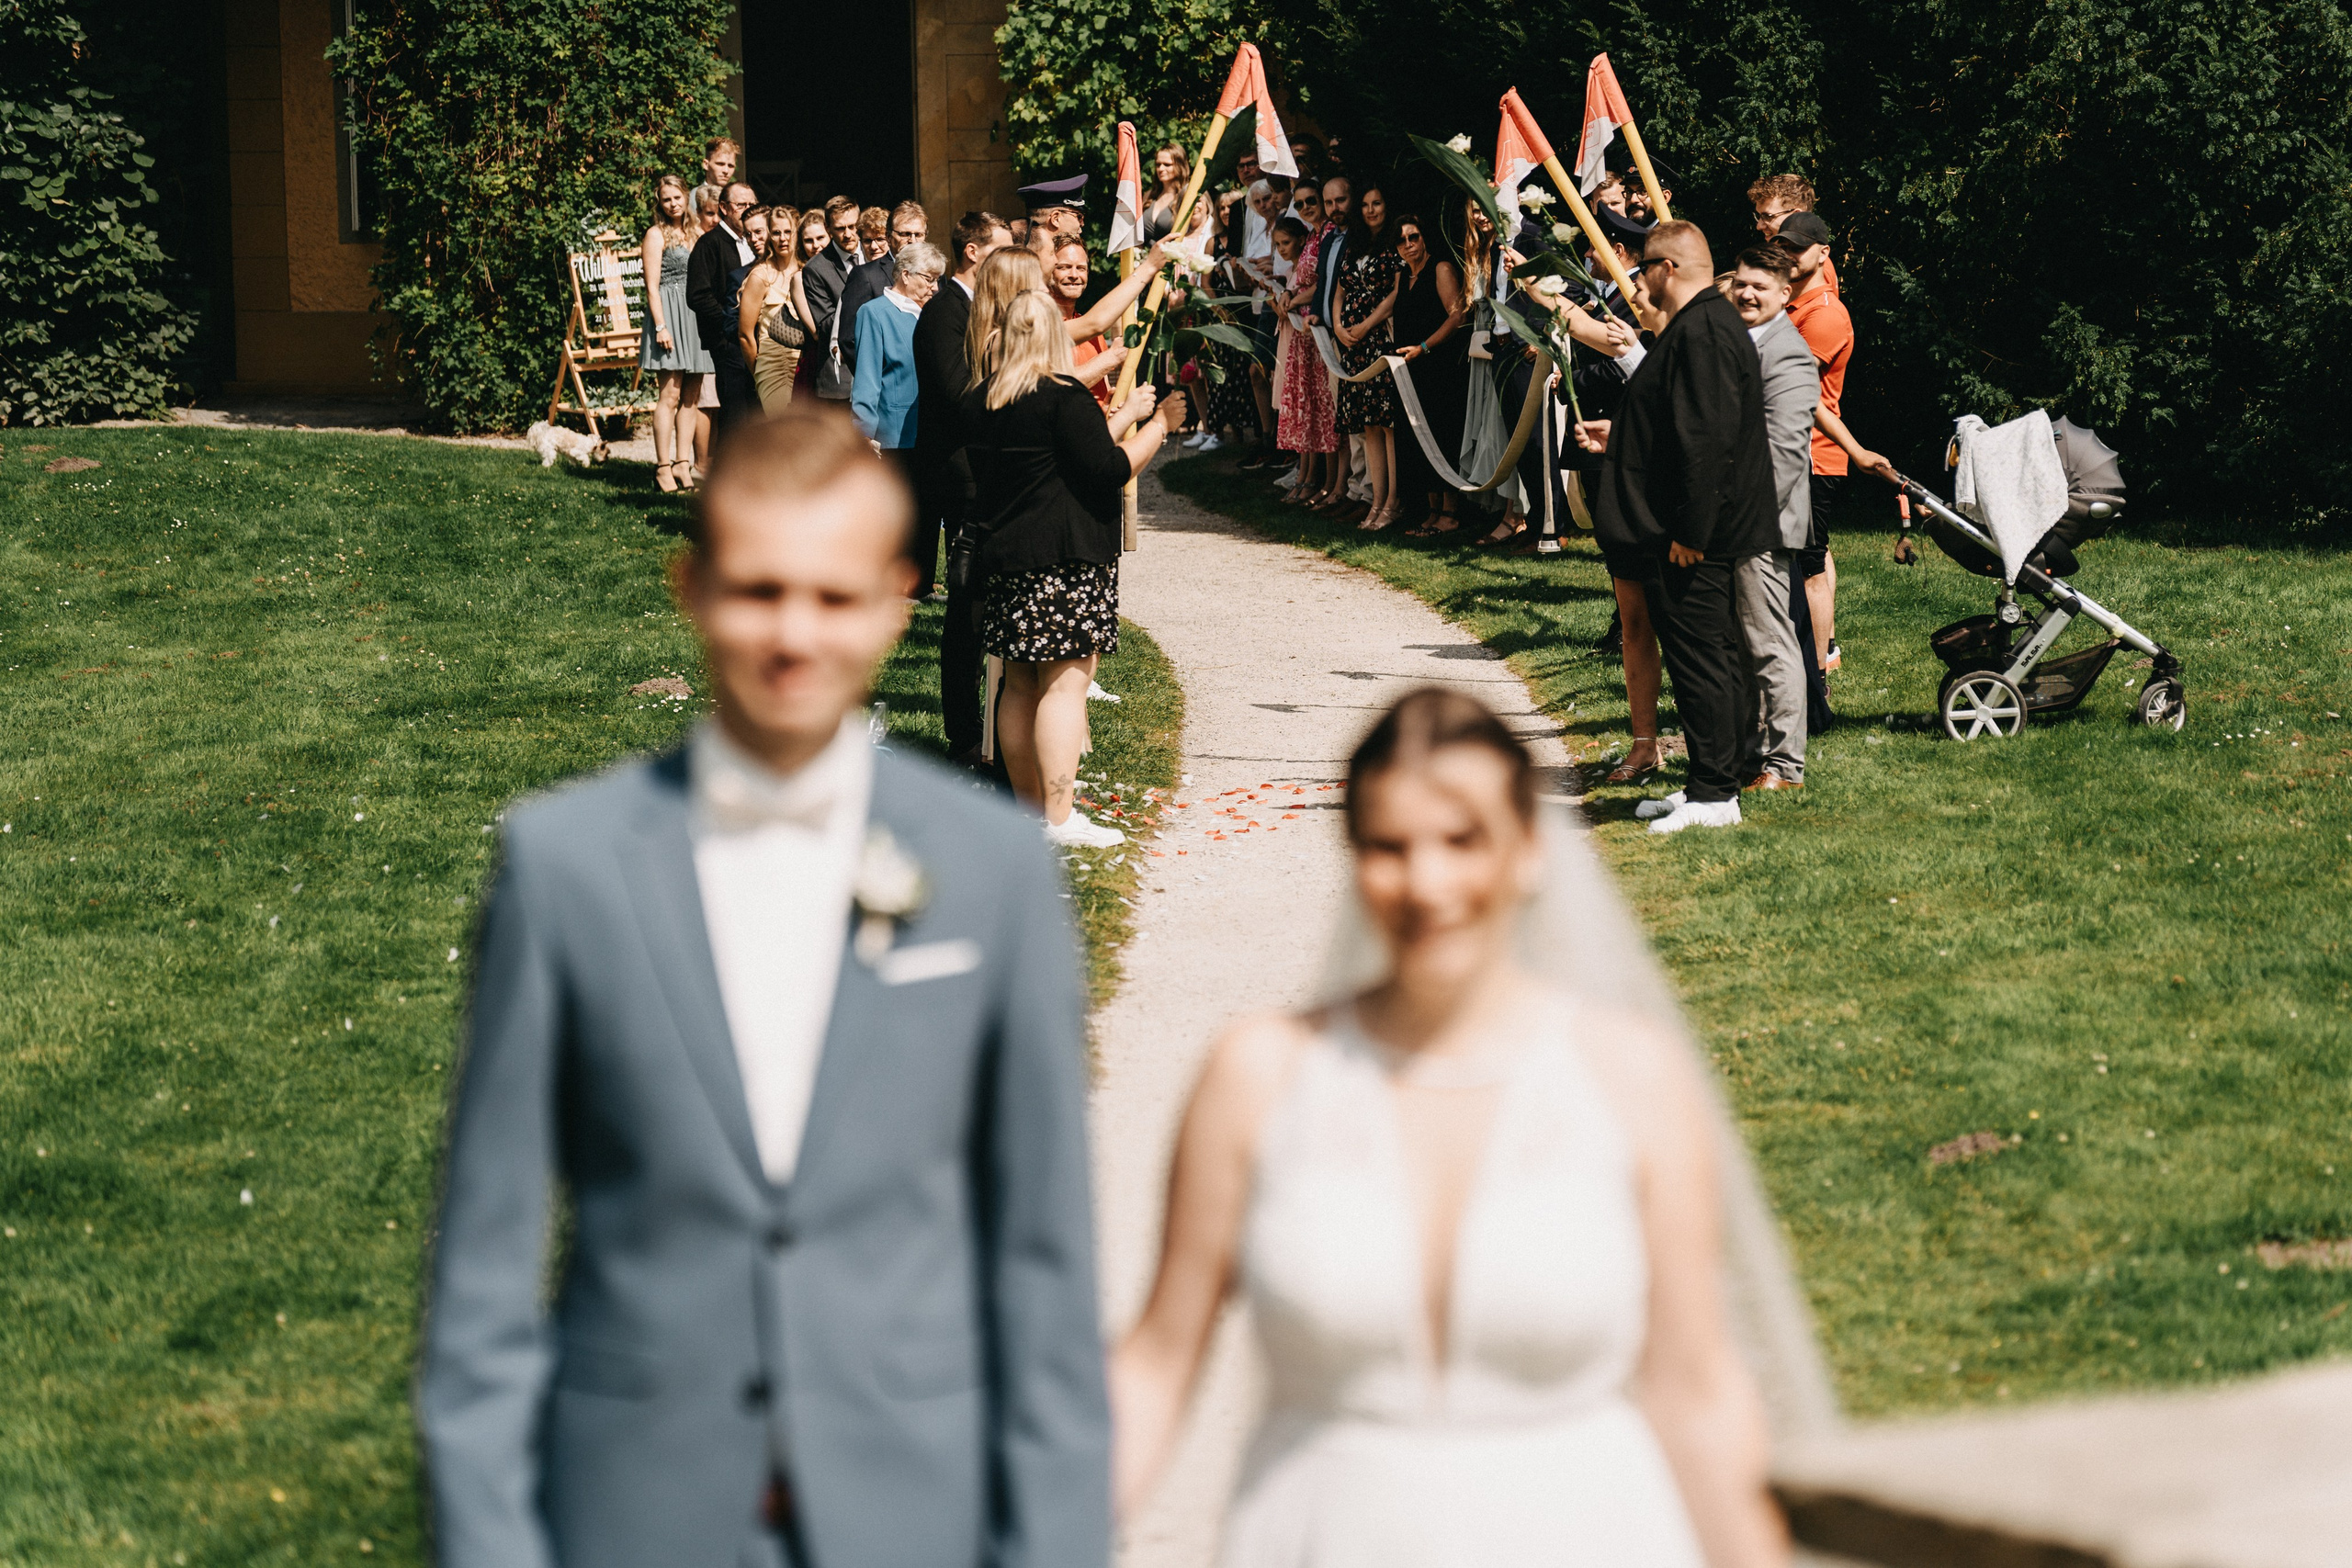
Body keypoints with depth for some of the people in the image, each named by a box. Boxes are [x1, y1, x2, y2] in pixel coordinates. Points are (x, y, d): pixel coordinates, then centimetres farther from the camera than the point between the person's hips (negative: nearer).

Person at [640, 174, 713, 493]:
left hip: (696, 316, 7)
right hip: (669, 313, -7)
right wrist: (660, 325, -16)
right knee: (670, 395, -9)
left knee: (692, 397, 5)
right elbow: (652, 286, -7)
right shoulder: (656, 234, -1)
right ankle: (663, 467, -8)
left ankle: (683, 464, 7)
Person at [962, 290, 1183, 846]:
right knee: (1066, 682, -7)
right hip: (1066, 562, -8)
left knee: (1021, 685, 14)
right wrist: (1157, 425, -2)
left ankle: (1029, 802, 21)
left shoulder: (977, 404, 10)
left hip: (1004, 560, 8)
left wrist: (1124, 417, 21)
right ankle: (1060, 820, -11)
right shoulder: (1063, 398, -14)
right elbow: (1110, 470, -15)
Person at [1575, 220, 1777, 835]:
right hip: (1706, 530, 11)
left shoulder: (1700, 332, -20)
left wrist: (1688, 531, -24)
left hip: (1691, 536, -11)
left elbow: (1706, 438, -26)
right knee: (1714, 655, 15)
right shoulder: (1712, 323, 14)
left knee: (1698, 661, -5)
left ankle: (1714, 796, -1)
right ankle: (1714, 786, 22)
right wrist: (1617, 437, 29)